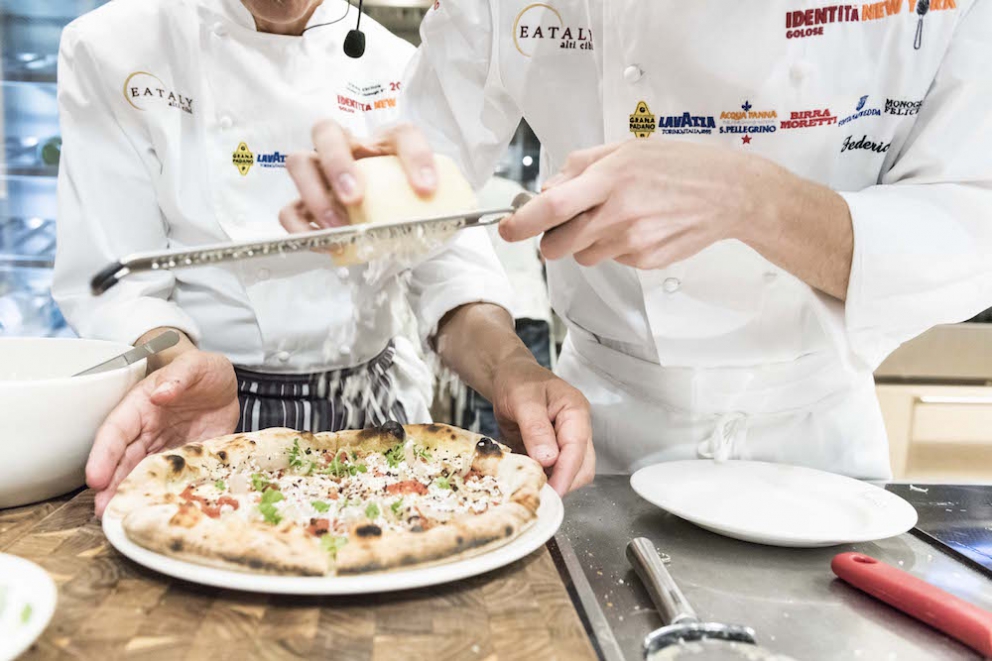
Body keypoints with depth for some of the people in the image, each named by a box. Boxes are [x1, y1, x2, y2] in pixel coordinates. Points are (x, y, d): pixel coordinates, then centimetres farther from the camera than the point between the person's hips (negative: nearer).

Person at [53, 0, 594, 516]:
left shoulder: (400, 69, 3)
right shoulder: (111, 49, -2)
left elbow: (450, 258, -5)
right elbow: (110, 281, -6)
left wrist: (507, 369, -25)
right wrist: (178, 361, -29)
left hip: (377, 403, 2)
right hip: (216, 416, -1)